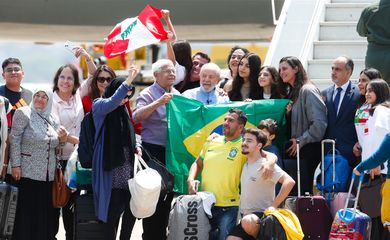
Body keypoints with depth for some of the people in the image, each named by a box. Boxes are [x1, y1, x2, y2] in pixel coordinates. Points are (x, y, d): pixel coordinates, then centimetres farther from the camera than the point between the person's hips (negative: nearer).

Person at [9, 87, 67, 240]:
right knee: (27, 210, -5)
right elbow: (15, 139, -9)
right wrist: (15, 165, -16)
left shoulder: (53, 119, 12)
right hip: (28, 172, -5)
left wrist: (61, 139, -2)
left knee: (45, 211, 5)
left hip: (48, 173, 5)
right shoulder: (23, 113, -4)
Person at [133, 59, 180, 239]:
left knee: (168, 193, 12)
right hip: (153, 150, -6)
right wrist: (159, 102, -29)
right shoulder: (148, 94, -6)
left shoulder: (177, 95, 13)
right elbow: (136, 117, -22)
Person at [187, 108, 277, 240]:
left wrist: (269, 162, -33)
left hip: (228, 208, -4)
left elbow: (270, 155, -10)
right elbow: (198, 164, 19)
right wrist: (191, 179, 0)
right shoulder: (212, 141, 8)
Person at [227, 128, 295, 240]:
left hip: (262, 216, -8)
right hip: (245, 216, 8)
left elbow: (289, 182, -23)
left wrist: (273, 206, -20)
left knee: (248, 221, -39)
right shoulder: (245, 165, 13)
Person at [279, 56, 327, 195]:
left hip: (308, 149, -9)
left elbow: (320, 122, -18)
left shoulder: (308, 91, -10)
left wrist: (300, 141, -14)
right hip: (295, 148, 9)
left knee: (304, 189, -11)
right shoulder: (292, 92, 17)